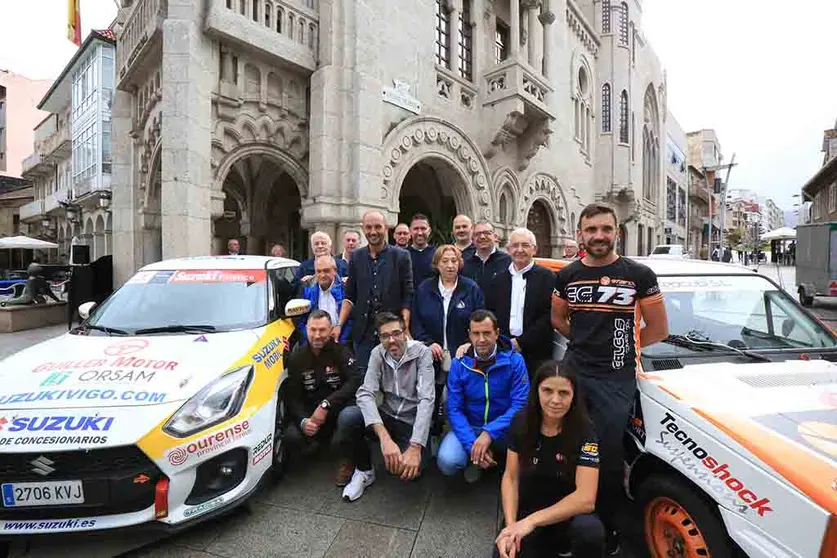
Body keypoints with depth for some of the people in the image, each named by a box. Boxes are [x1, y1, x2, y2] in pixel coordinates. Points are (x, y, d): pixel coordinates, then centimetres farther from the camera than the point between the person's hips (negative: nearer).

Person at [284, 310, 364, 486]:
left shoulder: (340, 352, -8)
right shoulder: (296, 357, 1)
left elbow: (354, 382, -21)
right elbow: (292, 396, -2)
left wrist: (326, 405, -30)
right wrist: (303, 421, -21)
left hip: (340, 407, -3)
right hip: (310, 412, 3)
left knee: (350, 416, -37)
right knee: (291, 437, -25)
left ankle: (347, 459, -5)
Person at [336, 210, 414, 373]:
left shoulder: (401, 256, -2)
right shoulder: (356, 257, 8)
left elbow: (407, 297, -2)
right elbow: (350, 297, 11)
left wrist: (405, 329, -11)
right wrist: (339, 325, 2)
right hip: (362, 334, 3)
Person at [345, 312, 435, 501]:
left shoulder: (422, 353, -17)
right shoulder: (378, 354, -9)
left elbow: (426, 400, -25)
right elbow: (365, 394, -21)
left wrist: (415, 447, -35)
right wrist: (385, 437, -36)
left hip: (412, 423, -2)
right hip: (387, 416, 3)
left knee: (408, 470, -28)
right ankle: (364, 470, 2)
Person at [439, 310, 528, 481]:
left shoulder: (514, 361, -12)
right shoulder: (458, 364, -8)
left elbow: (520, 404, -16)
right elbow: (454, 410, -9)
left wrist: (489, 433, -26)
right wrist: (472, 444, -23)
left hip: (504, 429, 0)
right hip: (469, 427, 0)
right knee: (446, 462, -26)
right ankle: (477, 457, 8)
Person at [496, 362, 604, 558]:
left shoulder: (584, 432, -17)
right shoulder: (521, 423, -10)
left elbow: (586, 499, -23)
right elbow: (510, 478, -5)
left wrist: (532, 521, -29)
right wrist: (511, 525, -20)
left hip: (568, 515, -3)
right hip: (526, 510, 3)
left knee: (591, 531, -32)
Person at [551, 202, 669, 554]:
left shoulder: (639, 275, -3)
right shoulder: (567, 276, 4)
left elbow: (659, 329, 4)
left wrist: (619, 346, 9)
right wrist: (586, 342, 12)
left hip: (617, 378, -2)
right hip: (573, 372, 3)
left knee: (608, 457, 5)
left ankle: (609, 527, 28)